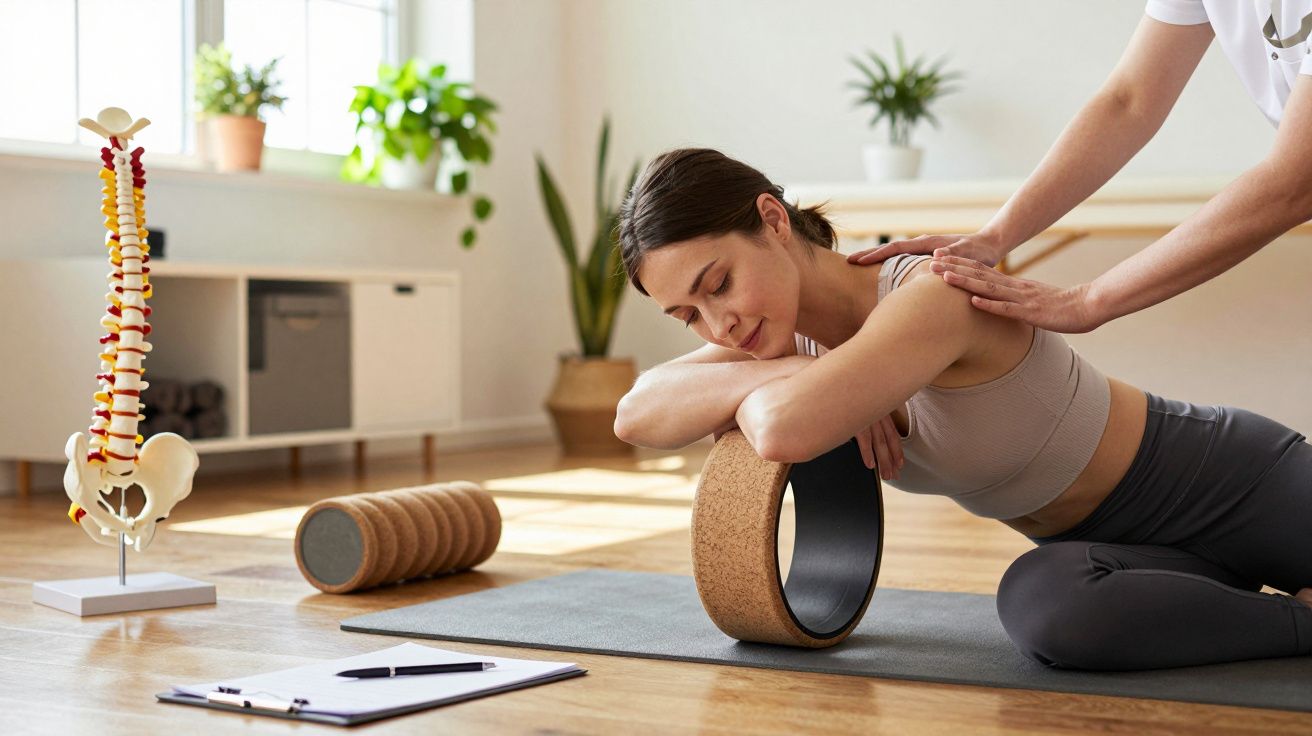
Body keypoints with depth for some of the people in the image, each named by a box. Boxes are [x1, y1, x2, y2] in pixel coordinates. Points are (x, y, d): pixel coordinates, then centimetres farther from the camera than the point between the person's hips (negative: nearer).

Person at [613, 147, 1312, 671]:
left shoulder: (937, 296, -34)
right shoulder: (805, 339, -8)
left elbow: (785, 431, -49)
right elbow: (636, 414, -13)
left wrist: (757, 390, -25)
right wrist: (787, 371, -26)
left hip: (1244, 484, -6)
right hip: (1116, 536, 6)